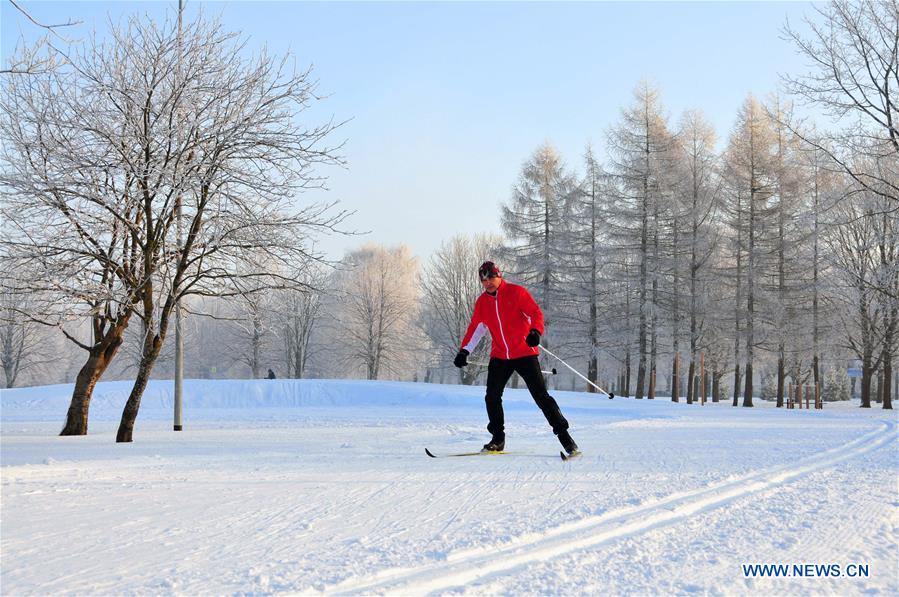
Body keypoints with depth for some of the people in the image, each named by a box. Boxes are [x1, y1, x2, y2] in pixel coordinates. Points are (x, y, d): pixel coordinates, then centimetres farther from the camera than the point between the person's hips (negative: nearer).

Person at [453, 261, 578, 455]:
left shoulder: (516, 292, -6)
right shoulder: (482, 302, 8)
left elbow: (536, 313, -11)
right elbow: (475, 328, 13)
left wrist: (535, 331, -30)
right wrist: (464, 351, 4)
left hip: (524, 353, -5)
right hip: (499, 357, 5)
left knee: (540, 395, -7)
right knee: (492, 396, -3)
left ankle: (563, 433, -1)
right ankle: (498, 438, 10)